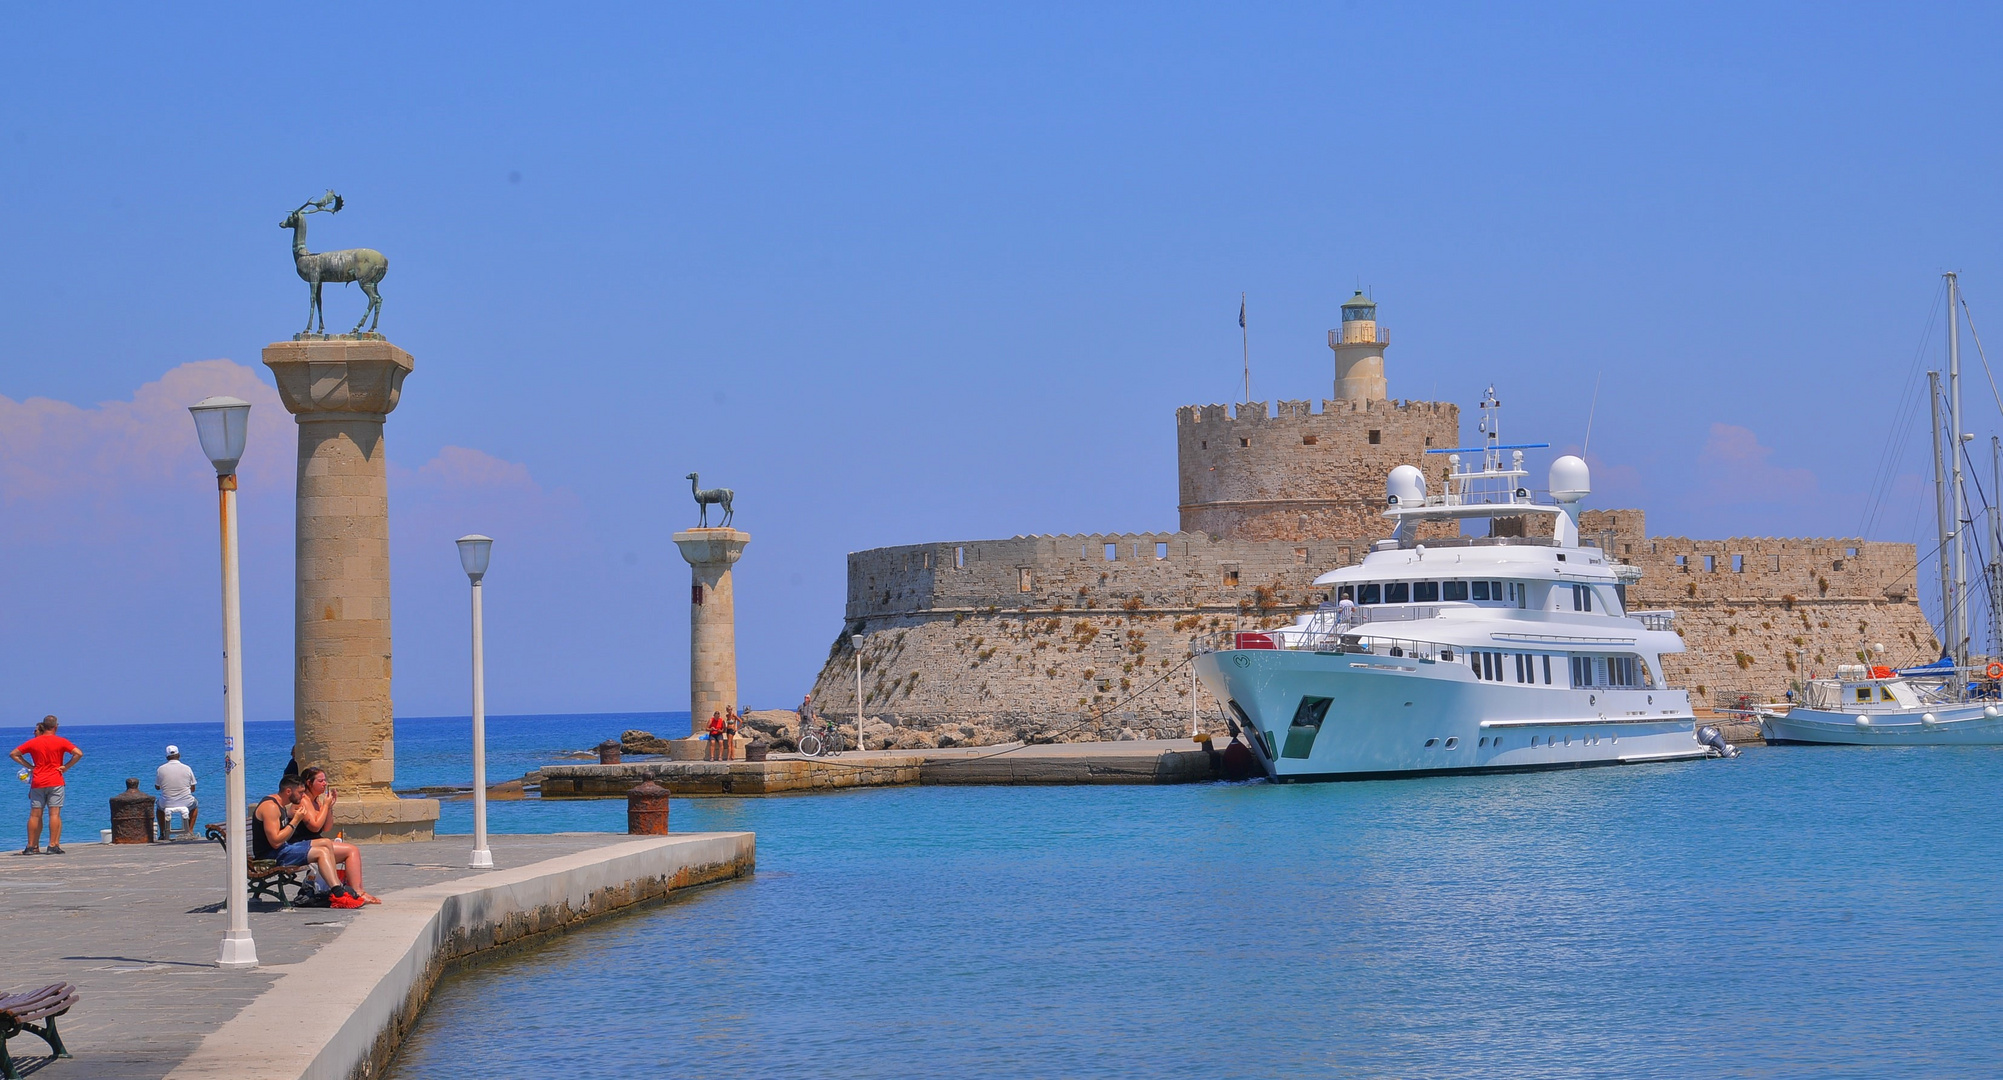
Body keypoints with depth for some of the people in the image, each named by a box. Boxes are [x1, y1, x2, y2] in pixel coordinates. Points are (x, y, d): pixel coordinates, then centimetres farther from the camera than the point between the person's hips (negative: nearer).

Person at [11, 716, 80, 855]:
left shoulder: (33, 742, 5)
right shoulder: (61, 742, -1)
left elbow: (14, 754, 9)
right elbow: (78, 753, -9)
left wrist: (29, 765, 9)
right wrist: (66, 767, -2)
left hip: (37, 782, 2)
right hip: (55, 781, -2)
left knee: (34, 815, 6)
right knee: (54, 813, -4)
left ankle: (31, 846, 7)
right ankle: (53, 846, -9)